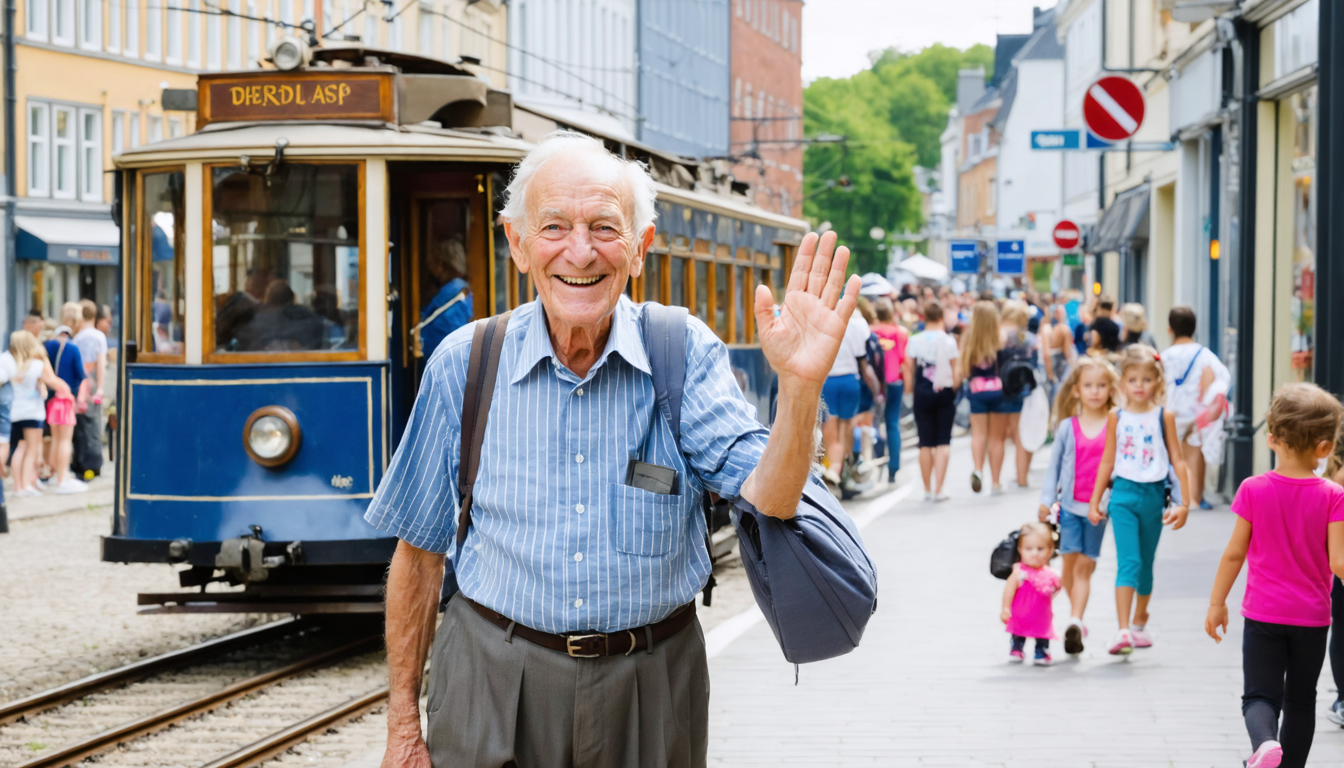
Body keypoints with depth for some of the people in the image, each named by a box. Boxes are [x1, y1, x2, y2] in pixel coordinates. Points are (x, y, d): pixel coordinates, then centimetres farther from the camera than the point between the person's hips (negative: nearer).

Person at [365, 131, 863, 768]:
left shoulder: (685, 353, -4)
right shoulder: (463, 364, -4)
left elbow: (768, 498, -17)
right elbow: (419, 549, 4)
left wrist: (799, 385, -36)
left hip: (651, 694, 1)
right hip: (493, 686, 0)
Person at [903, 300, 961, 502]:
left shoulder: (915, 341, -2)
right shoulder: (948, 340, -5)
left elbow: (908, 368, 0)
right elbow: (955, 368, -3)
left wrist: (910, 388, 10)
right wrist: (956, 387, 10)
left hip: (922, 393, 1)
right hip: (944, 393, -1)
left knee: (926, 442, 8)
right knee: (943, 441, 2)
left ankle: (928, 489, 14)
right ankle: (938, 490, -6)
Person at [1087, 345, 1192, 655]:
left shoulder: (1164, 417, 1)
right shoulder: (1117, 418, 2)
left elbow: (1177, 461, 3)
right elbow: (1107, 462, 9)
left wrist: (1184, 503, -2)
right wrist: (1094, 502, 9)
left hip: (1153, 495, 1)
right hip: (1123, 492, -1)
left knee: (1146, 563, 14)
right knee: (1128, 562, -13)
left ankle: (1139, 624, 32)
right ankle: (1123, 631, -20)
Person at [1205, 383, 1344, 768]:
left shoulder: (1254, 490, -9)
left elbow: (1234, 553, -4)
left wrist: (1217, 603, 6)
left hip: (1263, 614, 0)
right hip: (1312, 617, 0)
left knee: (1259, 694, 2)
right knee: (1300, 700, 15)